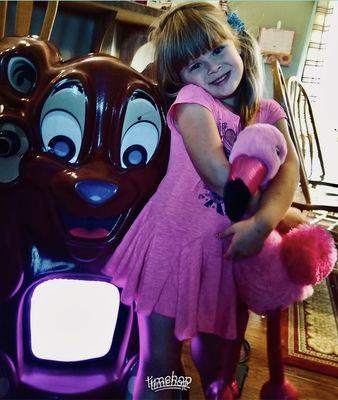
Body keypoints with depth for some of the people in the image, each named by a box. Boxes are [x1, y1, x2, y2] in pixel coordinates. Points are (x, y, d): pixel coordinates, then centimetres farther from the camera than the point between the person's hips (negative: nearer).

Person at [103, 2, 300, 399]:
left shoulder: (269, 112, 8)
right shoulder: (191, 98, -7)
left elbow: (288, 167, -8)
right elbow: (217, 173, -18)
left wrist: (264, 222, -27)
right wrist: (280, 214, -9)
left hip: (231, 250, 4)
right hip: (173, 244, -3)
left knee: (219, 357, 19)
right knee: (159, 363, 9)